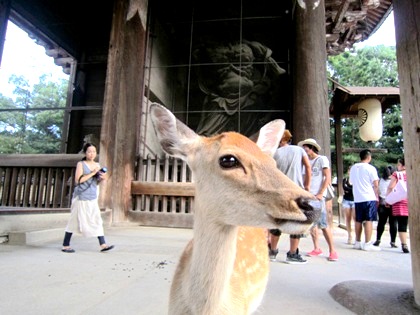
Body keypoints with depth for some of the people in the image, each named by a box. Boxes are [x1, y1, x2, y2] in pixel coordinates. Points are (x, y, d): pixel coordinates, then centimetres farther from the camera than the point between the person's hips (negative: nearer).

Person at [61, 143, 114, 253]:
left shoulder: (97, 165, 9)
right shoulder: (81, 164, -7)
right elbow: (78, 180, -17)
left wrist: (102, 178, -4)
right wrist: (92, 173, -20)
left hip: (92, 198, 5)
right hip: (81, 197, -5)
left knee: (97, 220, 0)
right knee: (74, 221, 4)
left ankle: (103, 244, 1)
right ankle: (65, 246, 19)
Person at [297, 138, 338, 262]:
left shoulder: (322, 159, 1)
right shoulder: (307, 161, 16)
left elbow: (328, 177, -5)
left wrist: (320, 194, -12)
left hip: (317, 196, -6)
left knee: (323, 224, -8)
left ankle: (332, 251, 2)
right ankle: (316, 249, 16)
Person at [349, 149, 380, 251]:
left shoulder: (353, 168, 10)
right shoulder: (370, 168, -6)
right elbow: (375, 185, -5)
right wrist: (377, 197, 5)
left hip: (357, 199, 5)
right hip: (369, 198, -5)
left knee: (359, 221, 11)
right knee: (369, 221, -3)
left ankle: (357, 242, 17)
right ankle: (367, 244, -2)